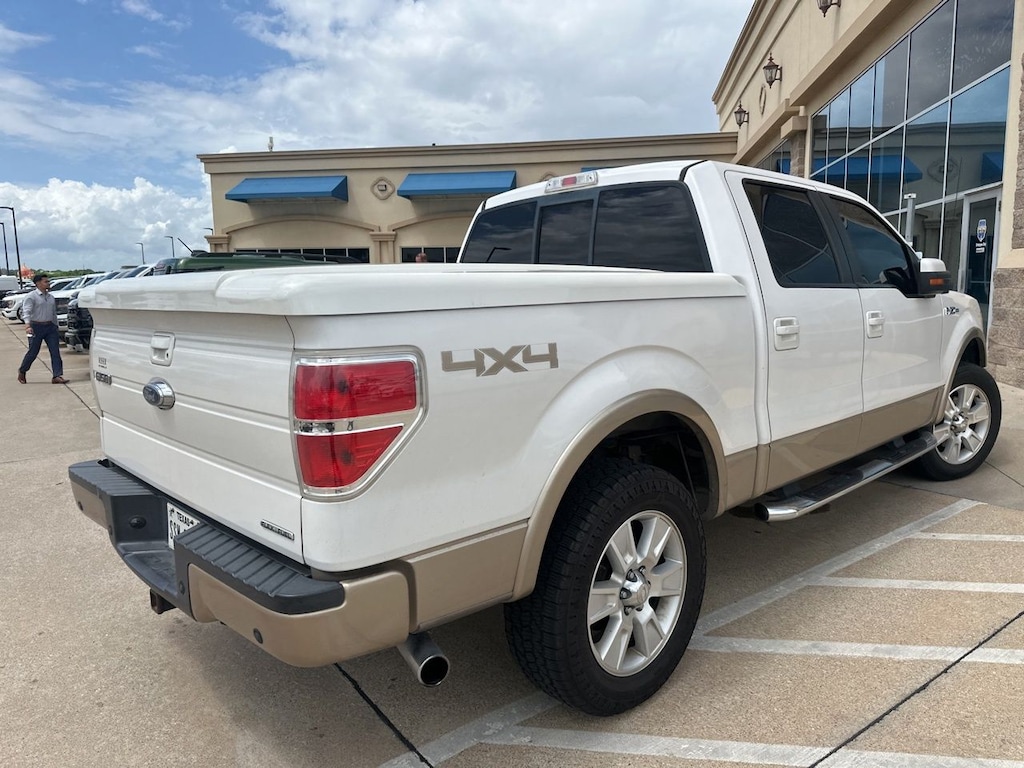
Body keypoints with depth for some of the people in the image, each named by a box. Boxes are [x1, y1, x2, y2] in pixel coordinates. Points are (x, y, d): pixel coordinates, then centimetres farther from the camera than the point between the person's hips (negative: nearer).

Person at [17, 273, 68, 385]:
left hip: (50, 326, 5)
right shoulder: (31, 297, -6)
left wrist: (55, 327, 20)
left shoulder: (51, 297, 14)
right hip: (36, 327, -5)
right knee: (33, 352, 4)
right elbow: (26, 312, -17)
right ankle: (22, 371, 27)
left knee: (55, 351, -6)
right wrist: (28, 326, -31)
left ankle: (57, 376, -8)